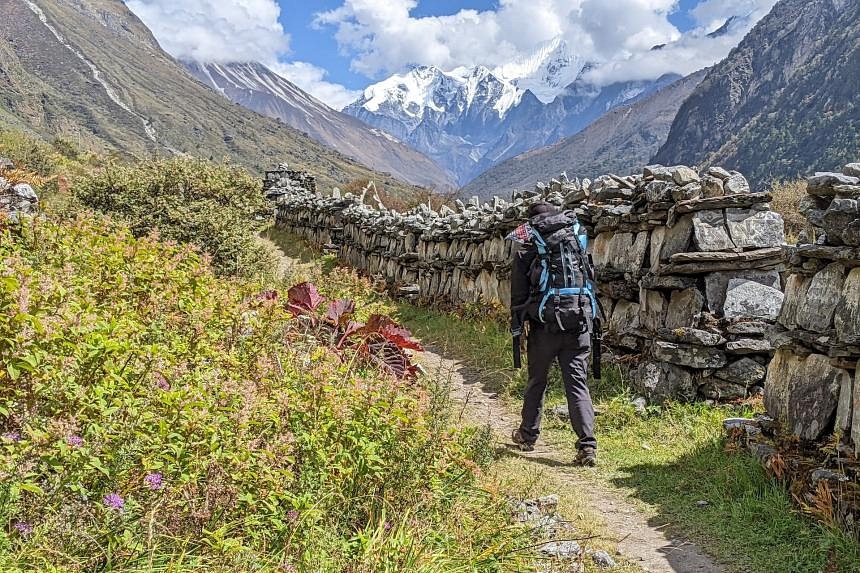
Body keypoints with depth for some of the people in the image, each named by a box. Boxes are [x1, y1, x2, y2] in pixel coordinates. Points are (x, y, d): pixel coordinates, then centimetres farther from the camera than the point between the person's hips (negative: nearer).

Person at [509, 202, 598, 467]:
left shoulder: (527, 251, 2)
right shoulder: (576, 240, 10)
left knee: (536, 381, 16)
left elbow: (518, 296, 4)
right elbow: (590, 281, 10)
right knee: (578, 384, 2)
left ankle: (528, 435, 30)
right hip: (579, 325, 2)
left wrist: (517, 330, 12)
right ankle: (588, 445, -7)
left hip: (545, 325, -1)